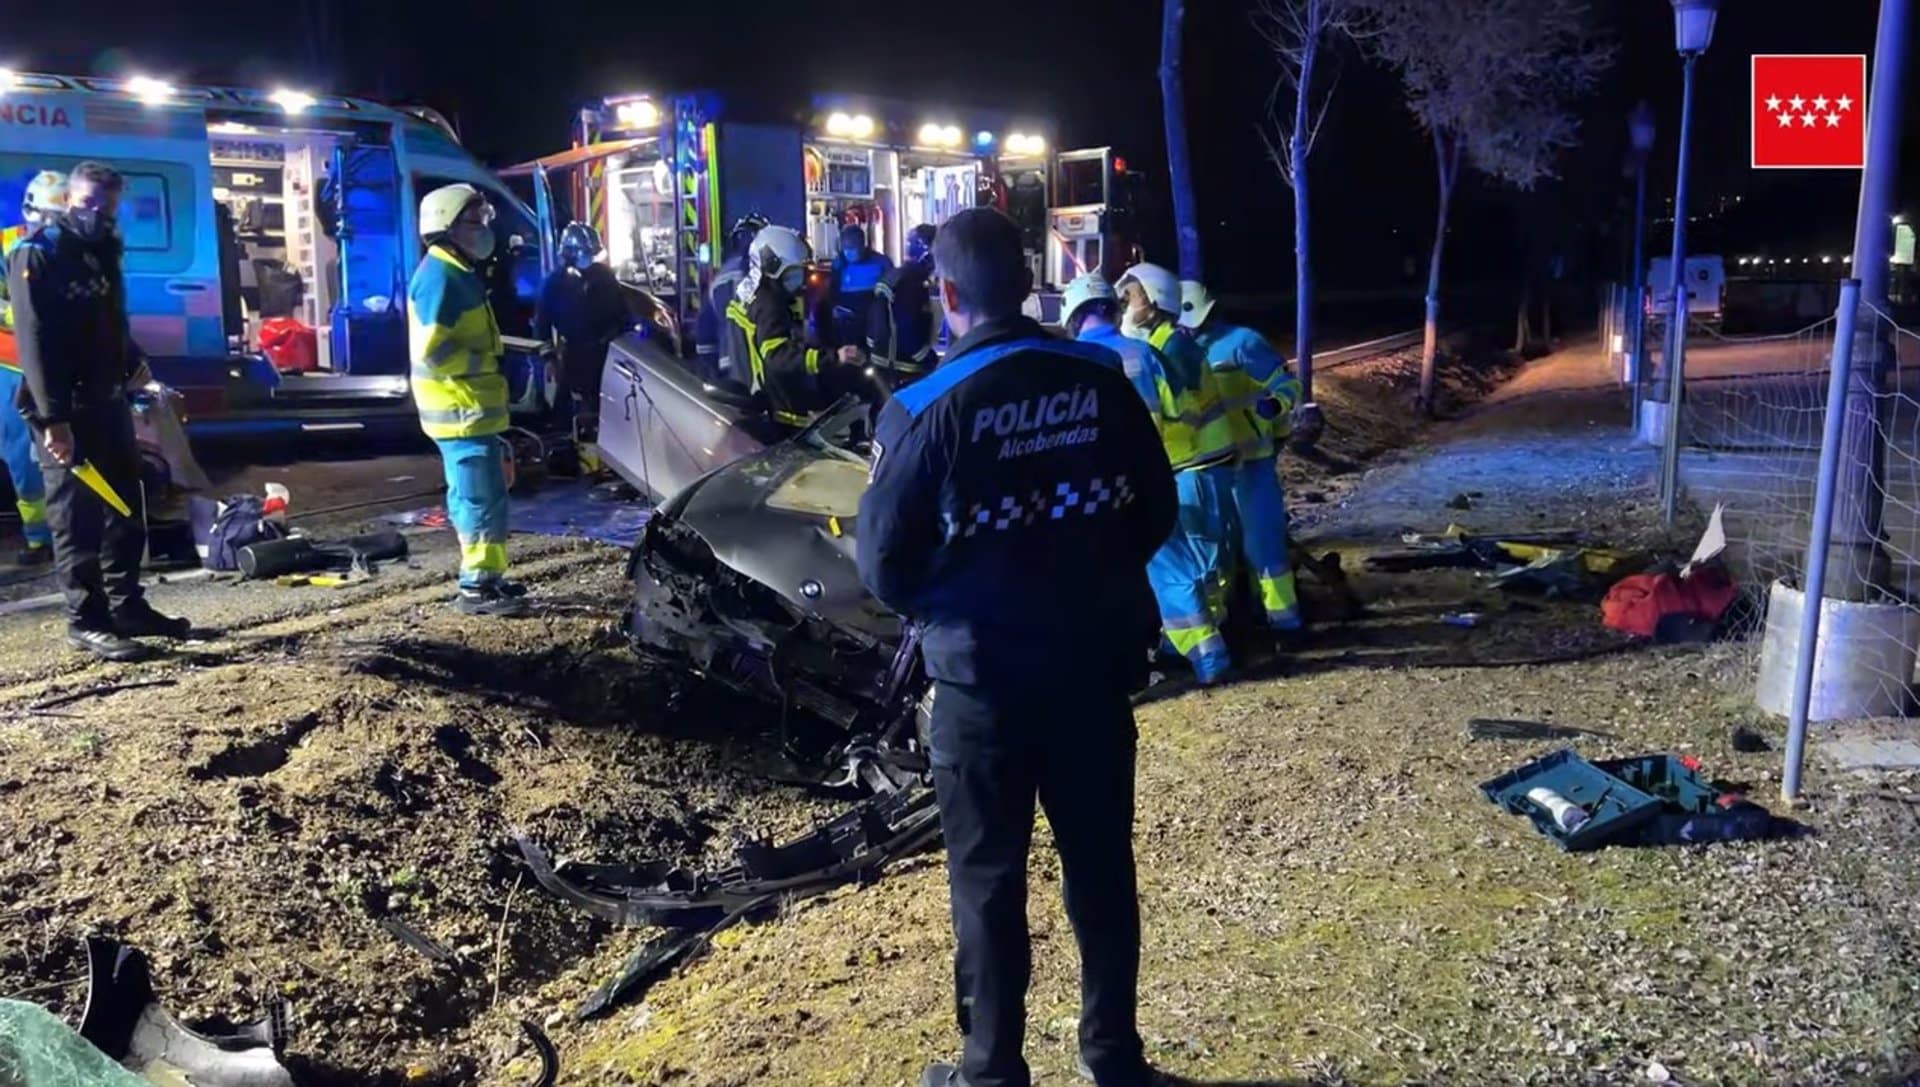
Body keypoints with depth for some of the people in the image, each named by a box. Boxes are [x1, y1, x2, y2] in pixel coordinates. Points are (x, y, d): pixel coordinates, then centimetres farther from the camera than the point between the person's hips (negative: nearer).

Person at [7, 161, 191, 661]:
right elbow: (34, 341, -20)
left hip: (107, 401, 9)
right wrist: (53, 417, -26)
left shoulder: (102, 250, 14)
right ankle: (86, 621, 3)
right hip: (63, 411, -9)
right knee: (77, 517, -4)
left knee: (125, 508, 13)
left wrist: (134, 361, 19)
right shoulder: (37, 254, -13)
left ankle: (126, 605, 23)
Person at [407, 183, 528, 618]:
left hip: (470, 409, 11)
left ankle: (485, 576, 22)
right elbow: (430, 350, -24)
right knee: (483, 498, -9)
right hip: (462, 411, -11)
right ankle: (477, 586, -5)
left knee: (474, 496, 15)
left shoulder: (458, 274, 17)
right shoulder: (440, 277, -17)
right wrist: (482, 360, -19)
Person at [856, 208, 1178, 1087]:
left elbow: (883, 561, -10)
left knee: (987, 875, 11)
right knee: (1101, 860, 17)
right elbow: (1157, 512, 5)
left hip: (983, 672, -4)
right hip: (1094, 660, 4)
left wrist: (928, 606, 11)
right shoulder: (1101, 379, -5)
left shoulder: (926, 408, -17)